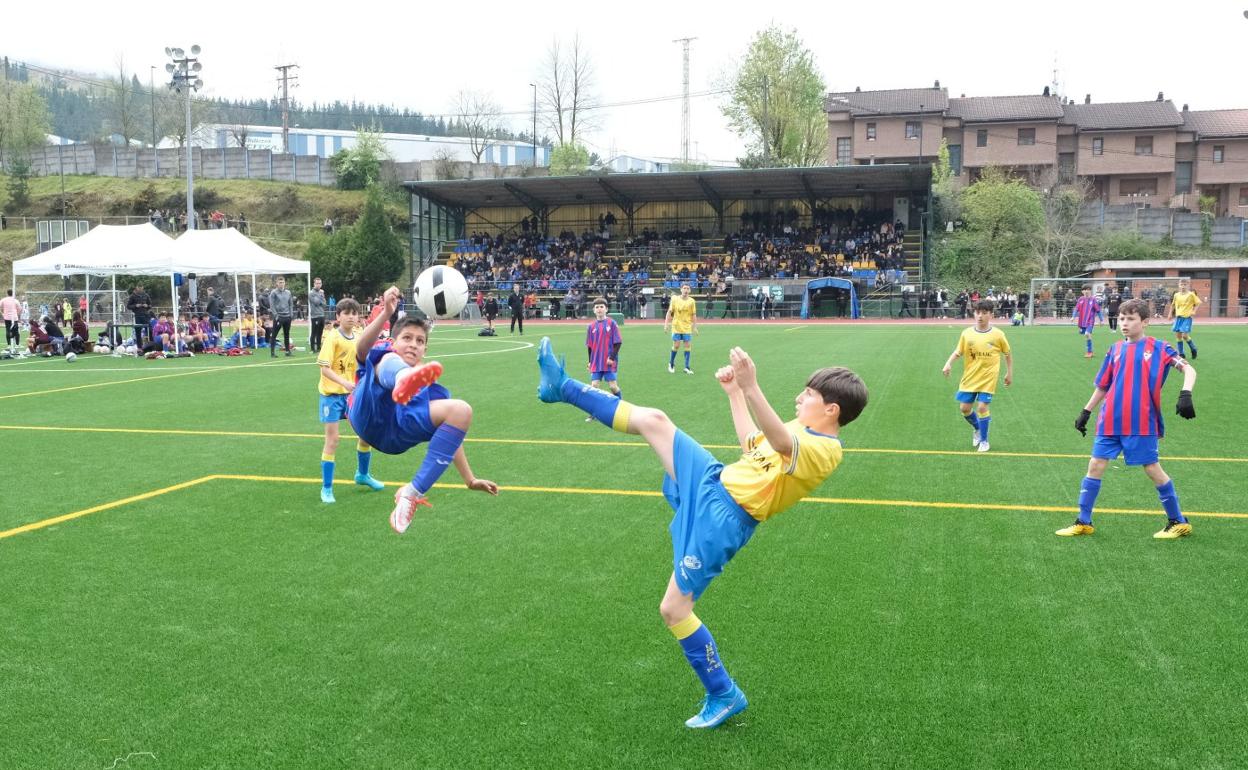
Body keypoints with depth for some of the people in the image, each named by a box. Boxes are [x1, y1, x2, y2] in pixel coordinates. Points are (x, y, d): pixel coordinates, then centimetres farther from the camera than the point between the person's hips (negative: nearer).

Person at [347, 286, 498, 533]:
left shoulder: (429, 383, 33)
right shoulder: (383, 357, 25)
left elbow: (449, 430, 30)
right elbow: (362, 348, -2)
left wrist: (470, 480, 22)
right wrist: (387, 313, -22)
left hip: (397, 432, 3)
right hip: (369, 419, -3)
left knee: (461, 410, -17)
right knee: (389, 360, -20)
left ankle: (410, 494, -21)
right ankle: (404, 381, -65)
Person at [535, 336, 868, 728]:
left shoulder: (823, 449, -19)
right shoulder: (803, 431, 10)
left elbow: (780, 442, -43)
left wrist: (751, 387, -55)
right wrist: (734, 391, 30)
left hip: (723, 519, -9)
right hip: (711, 480, 9)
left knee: (673, 609, -4)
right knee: (652, 420, 1)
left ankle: (724, 695, 15)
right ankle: (563, 388, 13)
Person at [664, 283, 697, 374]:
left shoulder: (692, 301, 0)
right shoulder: (675, 299, -3)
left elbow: (694, 315, 4)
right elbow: (669, 312, 1)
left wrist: (695, 327, 2)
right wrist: (666, 324, -4)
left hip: (687, 327, 1)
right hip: (676, 326, -1)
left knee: (688, 345, -3)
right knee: (676, 345, -2)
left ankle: (686, 367, 3)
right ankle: (671, 364, 20)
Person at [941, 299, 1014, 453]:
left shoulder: (998, 334, -8)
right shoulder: (967, 333, -4)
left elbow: (1008, 354, 6)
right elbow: (957, 353, 2)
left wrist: (1009, 373, 8)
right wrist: (948, 364, -16)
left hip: (988, 379, -3)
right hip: (970, 377, 3)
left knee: (982, 407, -10)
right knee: (964, 408, 3)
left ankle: (984, 440, 11)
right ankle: (977, 428, 35)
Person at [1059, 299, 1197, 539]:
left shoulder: (1158, 348, -2)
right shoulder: (1115, 350, 11)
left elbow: (1188, 369, -4)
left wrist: (1185, 394, -22)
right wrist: (1086, 412, 20)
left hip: (1142, 423, -5)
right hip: (1110, 422, 5)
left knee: (1152, 469, 0)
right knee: (1095, 465, 3)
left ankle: (1178, 522, 18)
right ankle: (1083, 522, 12)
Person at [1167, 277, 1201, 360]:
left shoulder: (1191, 294, -6)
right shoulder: (1176, 295, 7)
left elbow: (1198, 303, 1)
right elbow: (1173, 304, 20)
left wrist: (1193, 311, -8)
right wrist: (1170, 313, 17)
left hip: (1187, 317, -5)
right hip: (1178, 317, 5)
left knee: (1185, 335, -12)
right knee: (1178, 335, 3)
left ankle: (1193, 349, 13)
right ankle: (1181, 354, 12)